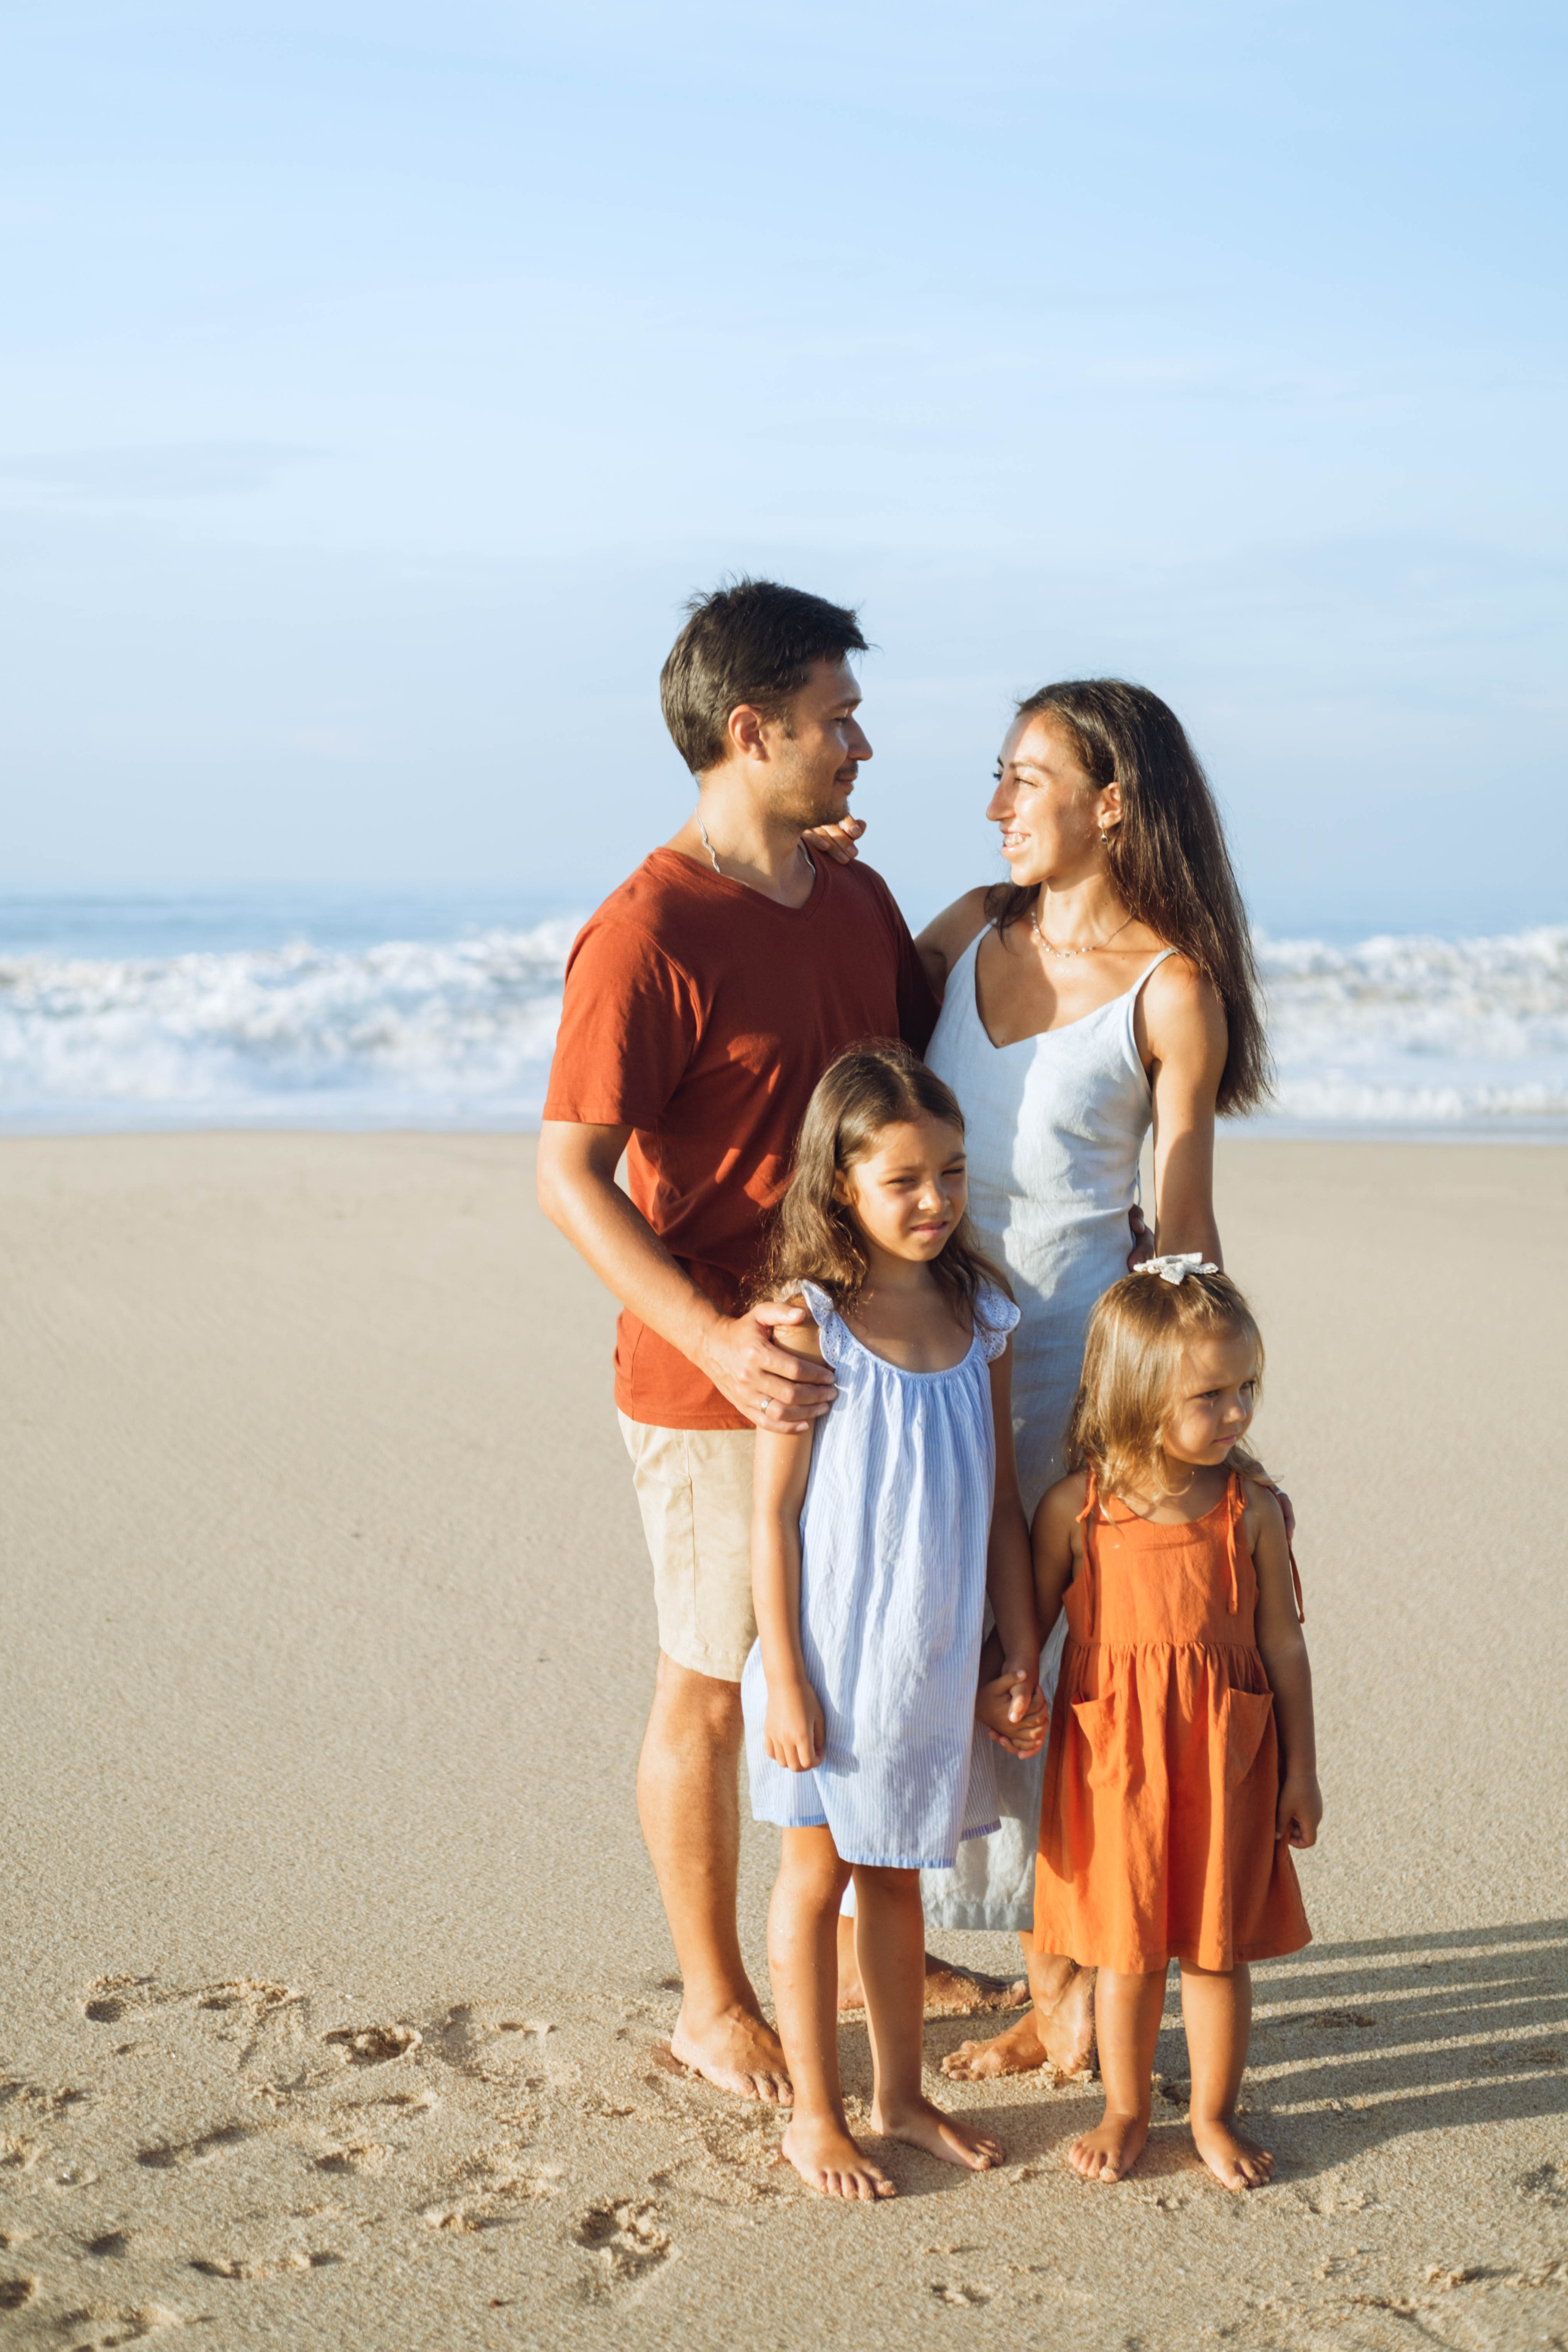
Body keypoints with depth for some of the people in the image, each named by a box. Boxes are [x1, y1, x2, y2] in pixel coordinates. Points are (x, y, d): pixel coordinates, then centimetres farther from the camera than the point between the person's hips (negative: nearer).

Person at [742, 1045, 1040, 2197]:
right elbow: (773, 1516, -12)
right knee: (818, 1877, 10)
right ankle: (816, 2113, 22)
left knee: (898, 1877, 18)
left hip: (937, 1667, 5)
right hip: (834, 1667, -5)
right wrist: (786, 1682, -14)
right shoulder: (810, 1324, -14)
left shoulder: (981, 1319, 1)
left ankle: (902, 2095, 32)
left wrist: (1024, 1651, 6)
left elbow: (1001, 1500, 7)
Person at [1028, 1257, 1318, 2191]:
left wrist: (1300, 1770, 3)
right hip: (1112, 1757, 0)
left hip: (1225, 1760, 1)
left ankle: (1215, 2113, 29)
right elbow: (1027, 1627, 4)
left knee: (1218, 1945, 11)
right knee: (1125, 1948, 10)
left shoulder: (1250, 1510, -7)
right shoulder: (1075, 1508, -9)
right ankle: (1127, 2112, 29)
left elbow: (1284, 1645, 1)